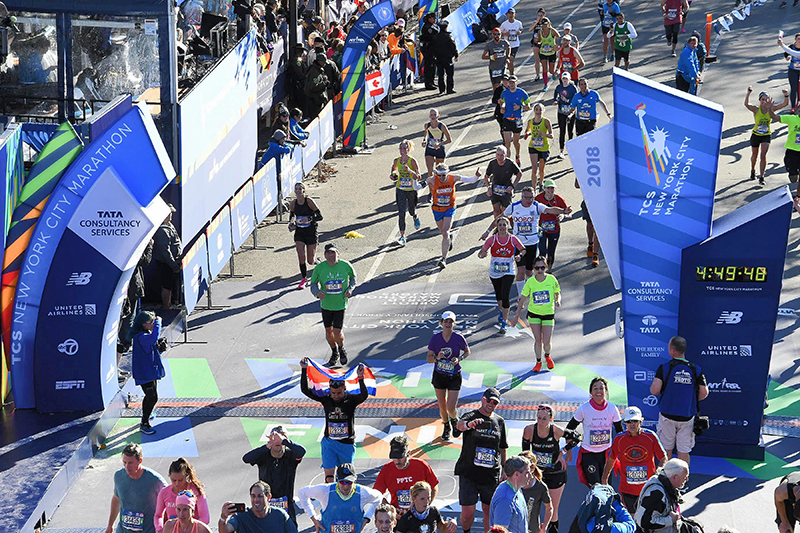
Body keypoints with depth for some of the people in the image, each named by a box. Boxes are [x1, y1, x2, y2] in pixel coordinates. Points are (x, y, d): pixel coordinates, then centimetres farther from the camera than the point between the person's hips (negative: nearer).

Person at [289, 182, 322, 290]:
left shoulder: (310, 202, -14)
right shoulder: (293, 204, -2)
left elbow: (320, 216, -12)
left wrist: (309, 219, -28)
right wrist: (291, 224, -4)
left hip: (311, 232, -3)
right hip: (299, 233, 3)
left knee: (310, 261, 2)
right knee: (301, 258, -7)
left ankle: (315, 258, 39)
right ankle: (304, 279, 12)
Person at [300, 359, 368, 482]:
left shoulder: (351, 399, -10)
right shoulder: (326, 399, -4)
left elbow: (364, 396, -31)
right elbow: (305, 390, -6)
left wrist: (361, 378, -45)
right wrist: (304, 370, -14)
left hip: (347, 444, -1)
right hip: (329, 442, 1)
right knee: (329, 476, -7)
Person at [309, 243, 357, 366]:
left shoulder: (345, 266, -12)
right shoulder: (319, 268, -13)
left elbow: (353, 277, 8)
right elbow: (313, 284, -1)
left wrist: (350, 289, -8)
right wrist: (318, 292, -23)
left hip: (340, 304, -2)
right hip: (326, 304, 2)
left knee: (337, 332, -6)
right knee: (328, 331, 13)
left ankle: (342, 350, 27)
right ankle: (334, 353, 40)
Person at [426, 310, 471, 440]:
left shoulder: (459, 338, -12)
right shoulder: (435, 338, -8)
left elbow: (467, 352, 6)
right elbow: (429, 358, -2)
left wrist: (459, 359, -13)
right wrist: (437, 357, -23)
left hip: (454, 376, -2)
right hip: (439, 376, 2)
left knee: (451, 409, -6)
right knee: (442, 407, 10)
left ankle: (455, 420, 31)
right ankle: (446, 427, 39)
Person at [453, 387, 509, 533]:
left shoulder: (499, 421, 10)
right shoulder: (471, 416, -5)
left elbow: (502, 448, 19)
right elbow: (459, 425, -29)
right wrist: (469, 424, -52)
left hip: (491, 475, 3)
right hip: (469, 473, -3)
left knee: (489, 511, 8)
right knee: (468, 513, -3)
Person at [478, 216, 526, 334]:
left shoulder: (513, 239, -9)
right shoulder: (492, 239, -8)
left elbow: (523, 249, 6)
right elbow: (481, 252, -6)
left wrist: (519, 255, -16)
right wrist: (482, 254, -30)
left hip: (509, 272, -2)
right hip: (494, 272, 2)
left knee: (505, 296, -14)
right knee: (498, 295, 17)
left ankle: (504, 322, -2)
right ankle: (501, 310, 51)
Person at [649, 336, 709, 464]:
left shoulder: (664, 368, -10)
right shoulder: (696, 369, -3)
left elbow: (654, 391, -16)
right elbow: (704, 393, -1)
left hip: (667, 414, -1)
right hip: (687, 416, 1)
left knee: (666, 450, 10)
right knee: (684, 451, 8)